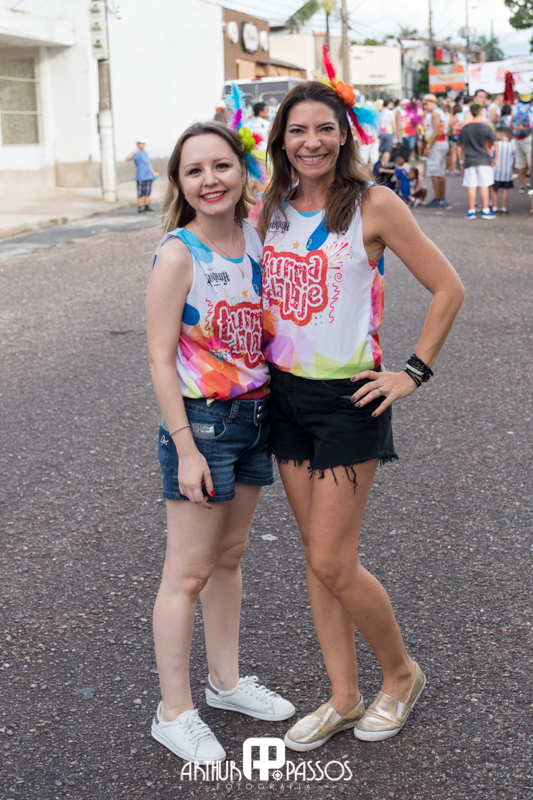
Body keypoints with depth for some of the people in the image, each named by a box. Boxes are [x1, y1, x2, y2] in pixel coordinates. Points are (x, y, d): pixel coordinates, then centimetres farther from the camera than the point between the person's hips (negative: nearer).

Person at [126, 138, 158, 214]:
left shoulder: (145, 152, 18)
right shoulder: (136, 153, -6)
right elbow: (127, 159, -22)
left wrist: (153, 172, 30)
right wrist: (134, 152, -34)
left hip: (148, 176, 7)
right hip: (141, 177, -7)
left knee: (147, 193, 10)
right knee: (140, 194, -4)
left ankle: (147, 208, 16)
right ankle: (140, 209, 2)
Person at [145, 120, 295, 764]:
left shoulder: (256, 240, 4)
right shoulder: (177, 254, -15)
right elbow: (160, 359, -15)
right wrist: (186, 449, -17)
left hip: (253, 418, 7)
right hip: (200, 422, -6)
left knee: (229, 556, 19)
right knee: (189, 572, 3)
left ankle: (225, 681, 36)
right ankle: (174, 713, 18)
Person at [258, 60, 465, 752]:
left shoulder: (374, 205, -10)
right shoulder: (273, 209, 7)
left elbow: (448, 289, -7)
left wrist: (413, 373, -8)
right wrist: (260, 354, 13)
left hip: (348, 398, -6)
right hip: (285, 393, 6)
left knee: (332, 562, -4)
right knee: (316, 554, 11)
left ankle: (402, 674, 22)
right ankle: (344, 697, 25)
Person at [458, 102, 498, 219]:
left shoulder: (464, 128, 4)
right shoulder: (485, 128, -5)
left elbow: (460, 147, 11)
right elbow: (495, 144, -6)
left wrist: (461, 160, 20)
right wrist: (495, 158, 5)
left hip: (469, 160, 2)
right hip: (484, 160, -2)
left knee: (471, 187, 3)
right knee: (484, 186, 2)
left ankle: (471, 211, 6)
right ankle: (485, 211, 4)